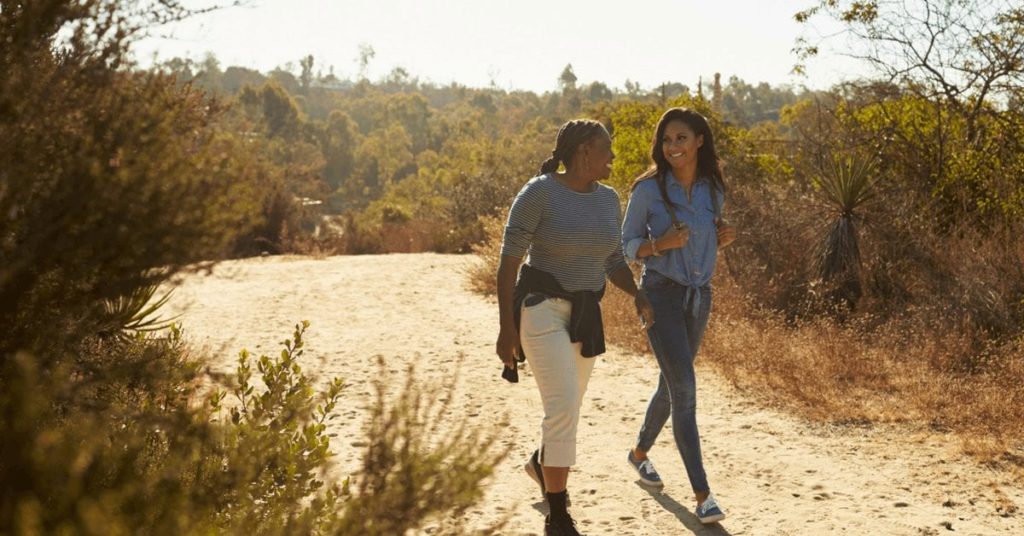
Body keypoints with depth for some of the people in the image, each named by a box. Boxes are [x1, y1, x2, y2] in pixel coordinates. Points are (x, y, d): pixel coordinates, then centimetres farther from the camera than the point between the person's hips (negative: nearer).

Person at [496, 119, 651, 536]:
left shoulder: (608, 199, 4)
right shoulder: (539, 192, -15)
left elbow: (613, 262, 12)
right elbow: (509, 261, -13)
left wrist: (639, 296, -6)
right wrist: (506, 327, -16)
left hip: (584, 314, 7)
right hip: (541, 310, -7)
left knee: (567, 406, 20)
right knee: (563, 408, -16)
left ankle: (541, 462, 52)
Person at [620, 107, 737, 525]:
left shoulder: (713, 189, 5)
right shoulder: (648, 189, -9)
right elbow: (627, 245, -3)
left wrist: (723, 239, -5)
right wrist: (661, 244, -21)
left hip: (700, 296, 6)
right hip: (662, 294, -5)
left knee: (672, 384, 18)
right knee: (684, 388, -14)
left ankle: (640, 452, 43)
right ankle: (702, 493, -13)